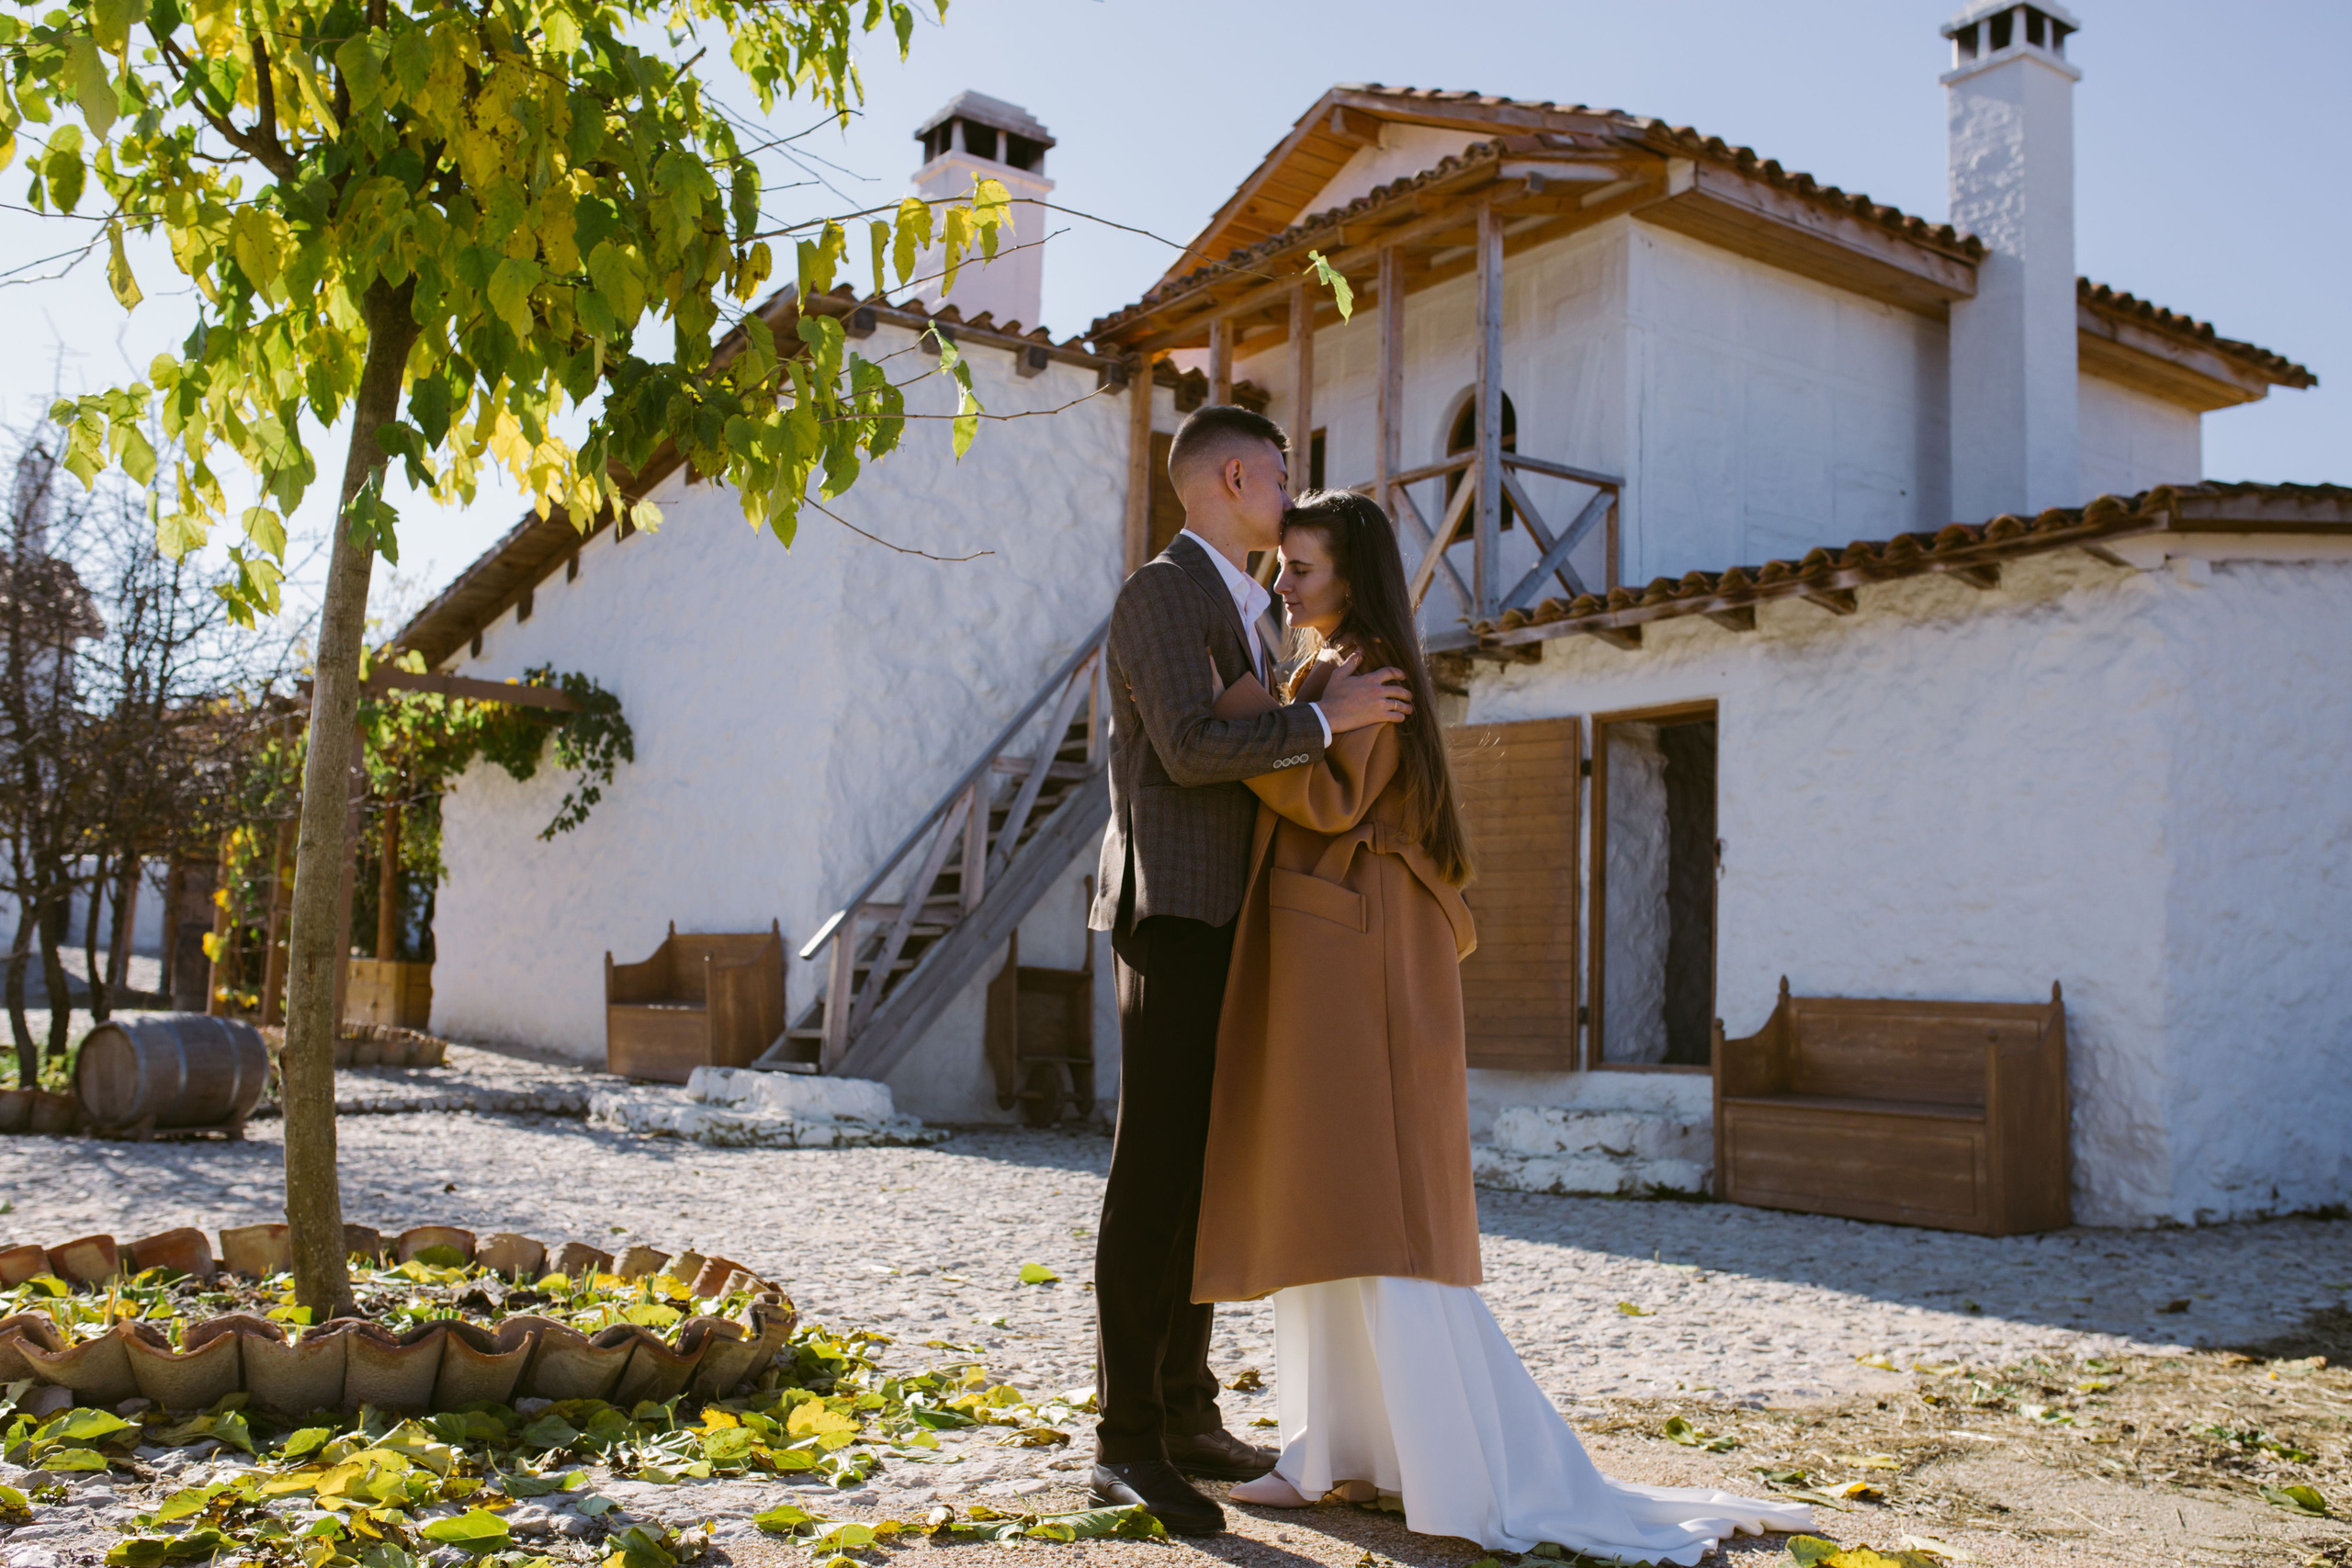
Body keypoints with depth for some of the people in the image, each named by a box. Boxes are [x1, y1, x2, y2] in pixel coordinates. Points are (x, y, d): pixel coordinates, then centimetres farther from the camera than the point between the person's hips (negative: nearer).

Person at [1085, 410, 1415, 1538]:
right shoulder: (1162, 591, -8)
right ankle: (1126, 1441, -4)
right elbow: (1191, 747, -20)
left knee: (1204, 1172, 11)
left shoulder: (1238, 610, 23)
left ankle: (1185, 1413, 18)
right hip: (1175, 914, -10)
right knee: (1152, 1173, -9)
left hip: (1225, 925, 10)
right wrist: (1326, 716, -14)